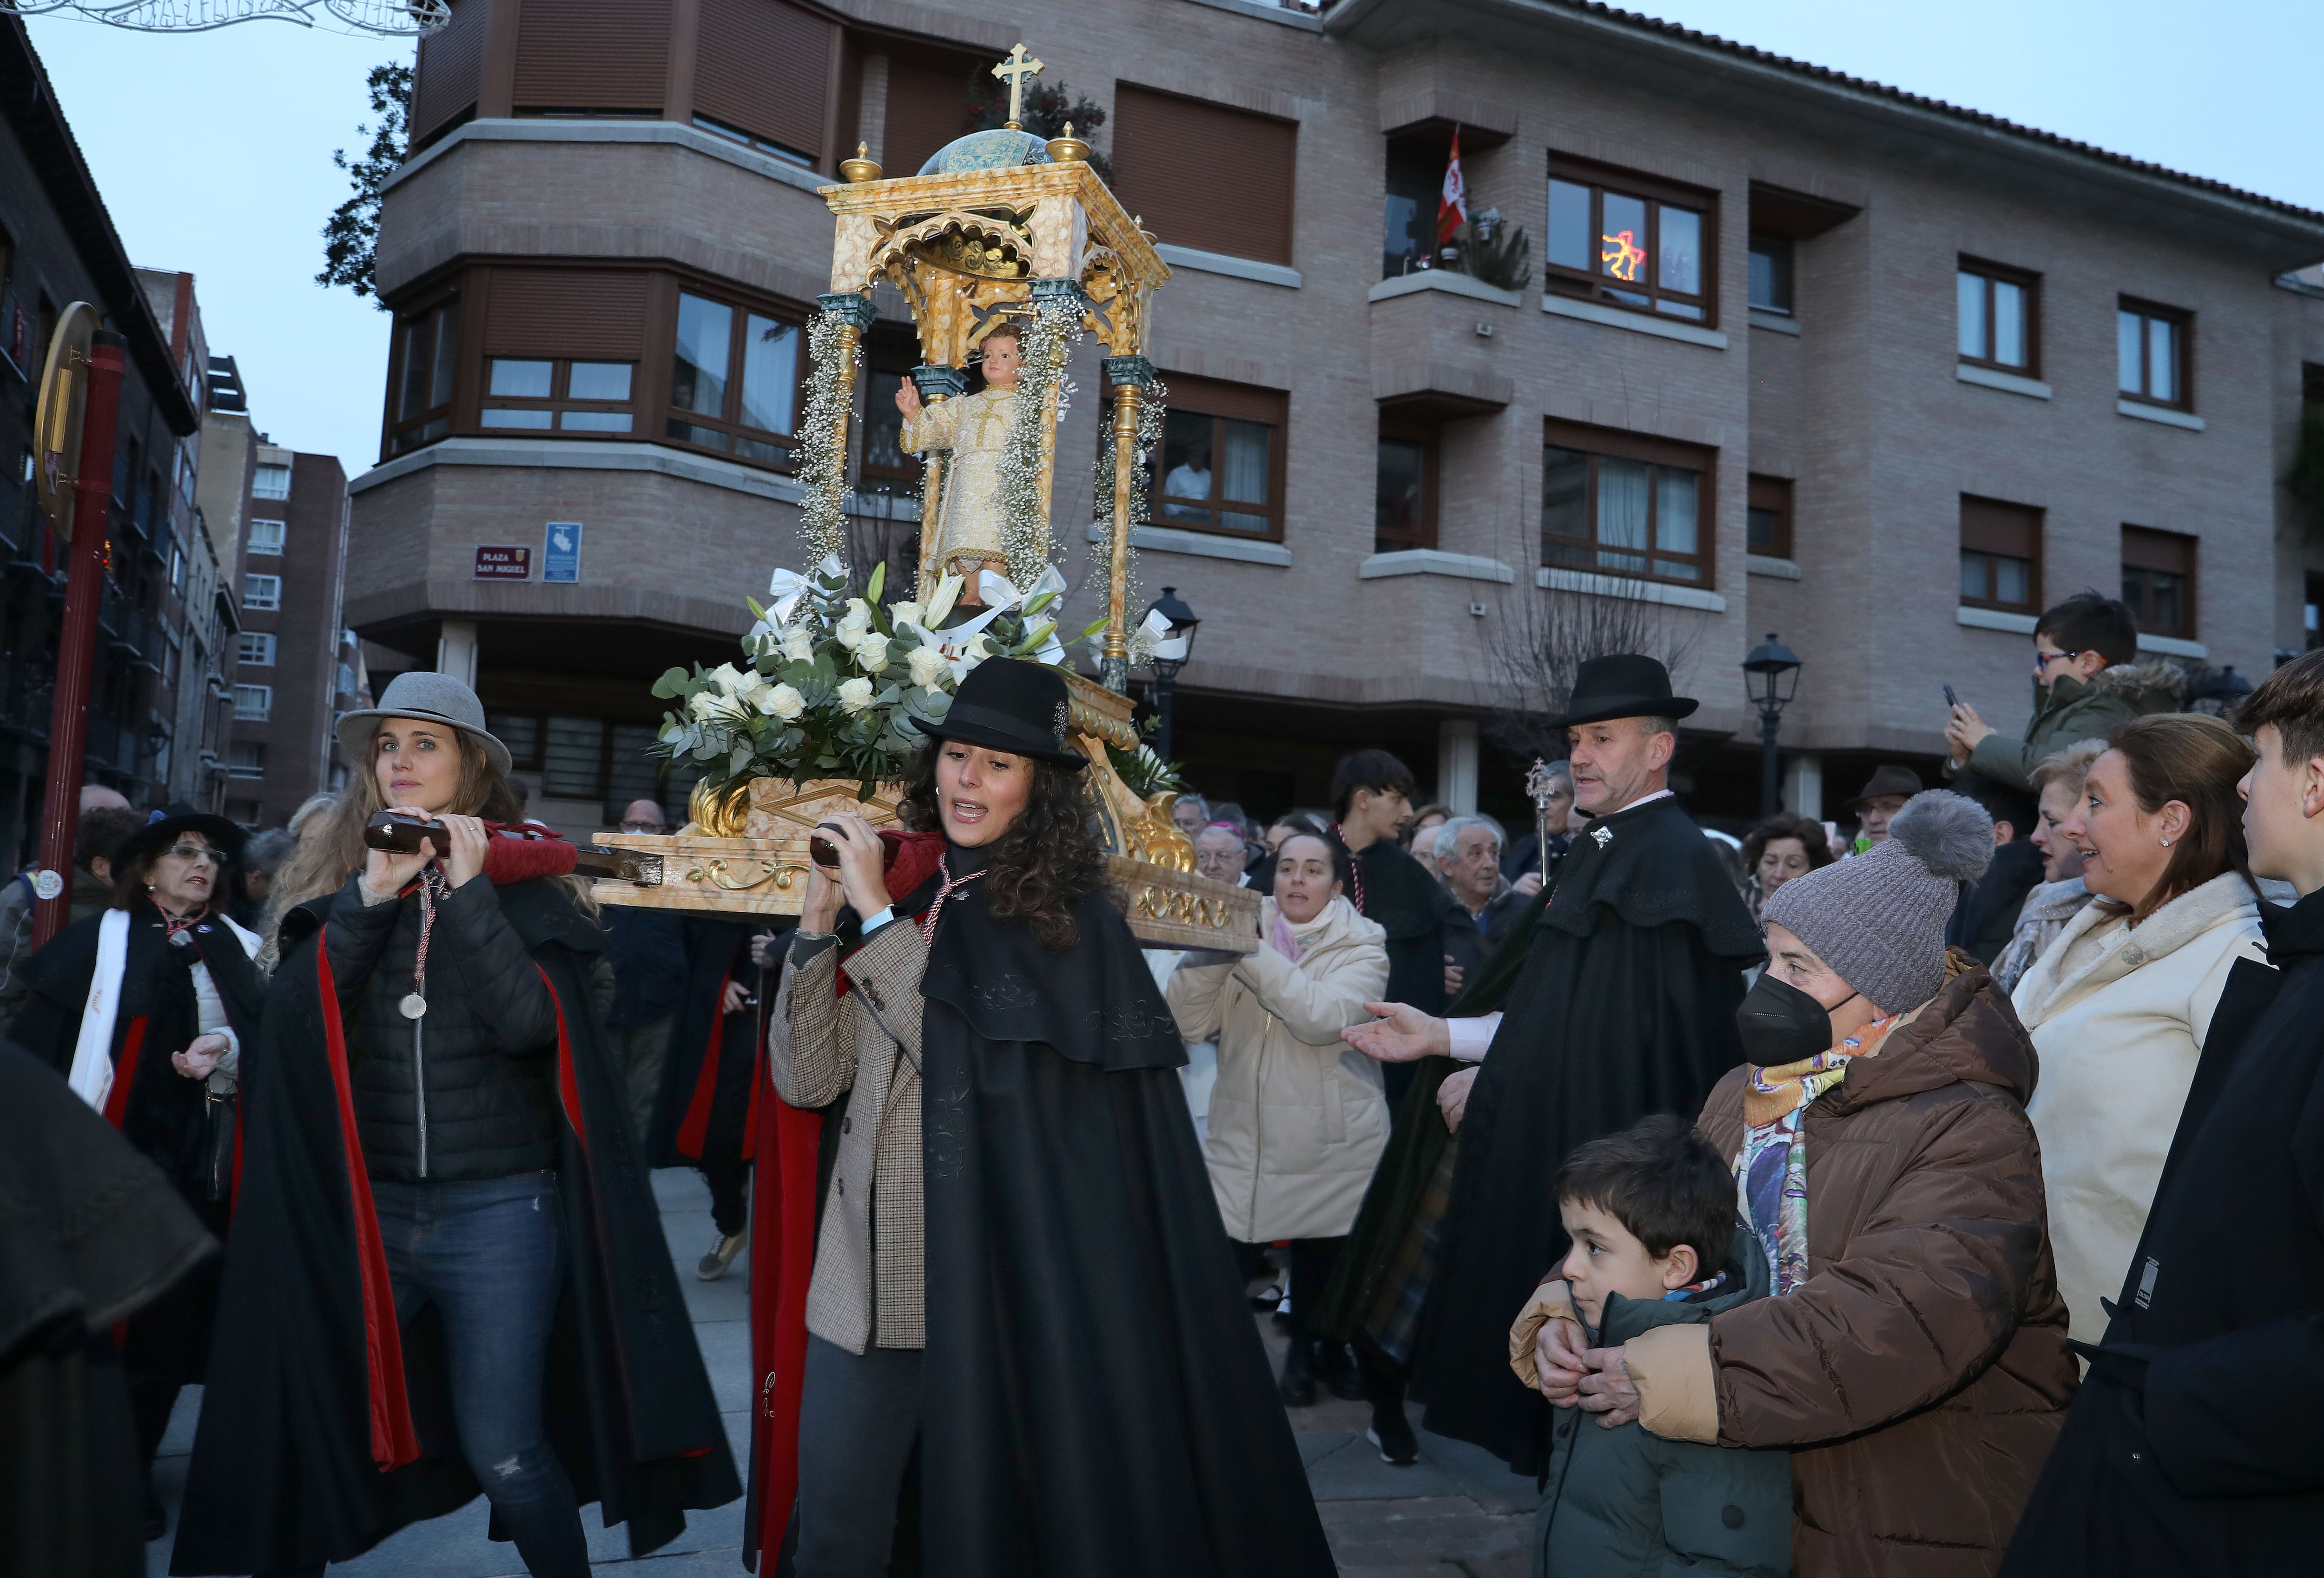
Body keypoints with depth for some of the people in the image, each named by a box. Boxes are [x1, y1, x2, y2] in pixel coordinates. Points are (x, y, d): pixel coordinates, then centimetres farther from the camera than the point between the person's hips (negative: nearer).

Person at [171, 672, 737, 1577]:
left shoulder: (520, 880, -1)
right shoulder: (341, 877, 7)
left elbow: (529, 1022, -15)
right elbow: (294, 1012, -7)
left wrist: (466, 889, -16)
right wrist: (374, 892, -15)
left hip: (499, 1209, -3)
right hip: (365, 1204, 3)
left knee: (504, 1457, 2)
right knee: (306, 1426, 8)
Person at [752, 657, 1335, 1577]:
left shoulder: (1072, 921, -7)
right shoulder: (889, 893, 5)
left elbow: (978, 1064, -19)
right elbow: (807, 1081, 1)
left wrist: (876, 918, -15)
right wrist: (819, 924, -11)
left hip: (993, 1289, -4)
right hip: (860, 1279, 4)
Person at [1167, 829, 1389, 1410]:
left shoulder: (1361, 947, -2)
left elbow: (1324, 1018, -22)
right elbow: (1188, 1022, -5)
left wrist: (1251, 950, -25)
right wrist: (1210, 949, -20)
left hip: (1331, 1147, -1)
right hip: (1245, 1140, 2)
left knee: (1326, 1258, 10)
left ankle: (1325, 1347, 40)